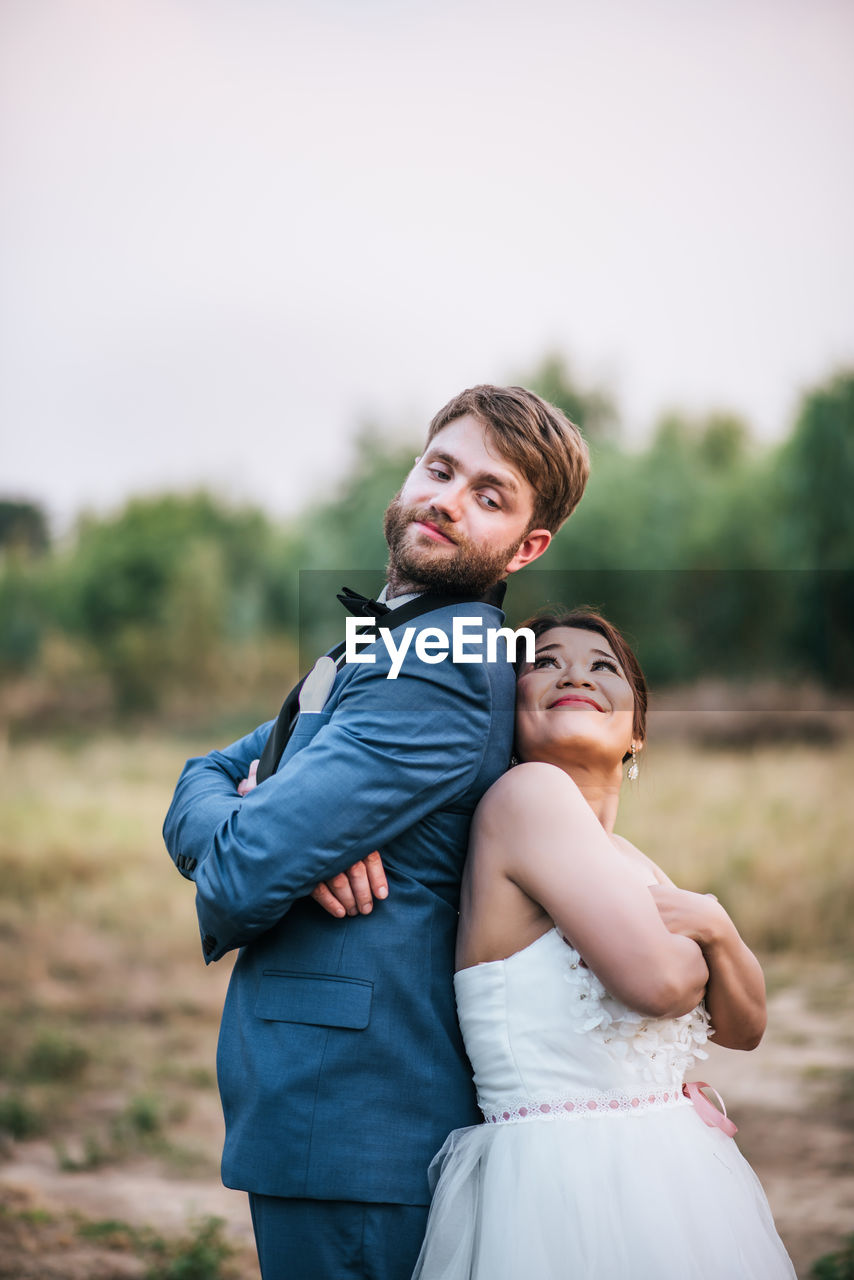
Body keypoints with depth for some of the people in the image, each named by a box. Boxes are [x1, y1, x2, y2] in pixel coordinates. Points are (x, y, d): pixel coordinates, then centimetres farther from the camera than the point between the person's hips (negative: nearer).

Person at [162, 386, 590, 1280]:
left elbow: (242, 875, -24)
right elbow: (197, 788, 8)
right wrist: (278, 819, -14)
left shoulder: (440, 669, -19)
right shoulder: (375, 647, 14)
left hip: (348, 1129, -9)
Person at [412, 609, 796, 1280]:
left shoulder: (633, 866, 14)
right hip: (563, 1192, -9)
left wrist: (714, 925, -2)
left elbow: (745, 1026, 17)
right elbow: (657, 980, -21)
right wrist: (687, 944, 2)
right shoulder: (527, 790, -13)